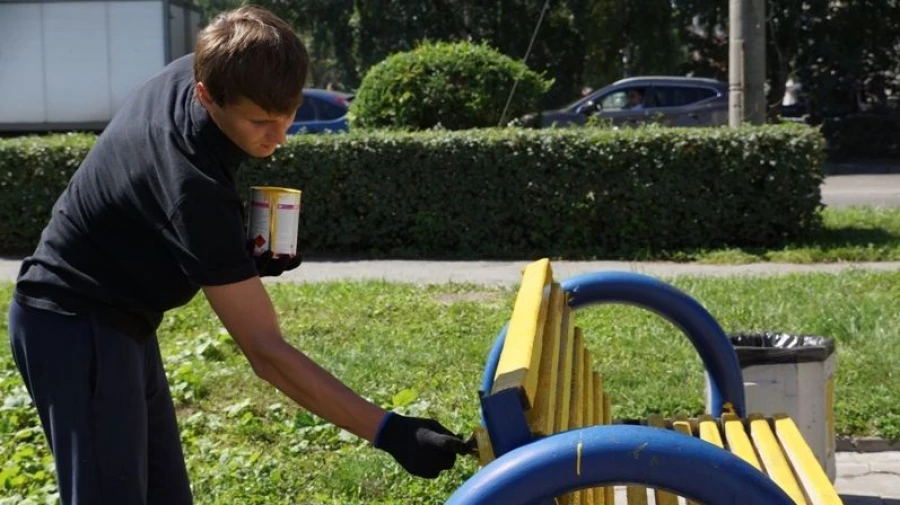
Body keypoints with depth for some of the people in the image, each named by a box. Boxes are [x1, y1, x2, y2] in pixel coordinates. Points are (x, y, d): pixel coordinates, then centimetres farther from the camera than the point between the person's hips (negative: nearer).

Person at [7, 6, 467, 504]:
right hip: (75, 327, -9)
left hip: (115, 319, 10)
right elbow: (265, 351, -31)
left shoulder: (194, 71, -6)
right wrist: (388, 432, -35)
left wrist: (241, 260, 0)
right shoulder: (192, 184, -32)